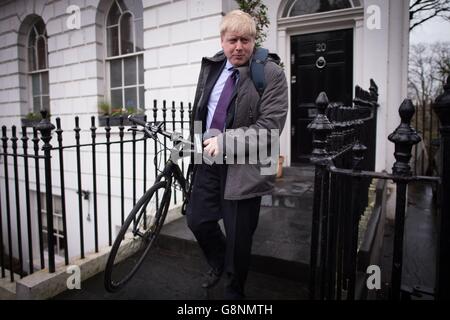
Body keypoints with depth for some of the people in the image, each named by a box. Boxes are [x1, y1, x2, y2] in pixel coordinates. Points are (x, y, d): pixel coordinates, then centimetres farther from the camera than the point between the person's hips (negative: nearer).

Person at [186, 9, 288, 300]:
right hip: (209, 159, 6)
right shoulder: (212, 67, 9)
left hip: (243, 166, -5)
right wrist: (203, 140, 14)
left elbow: (269, 127, -18)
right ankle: (218, 264, 47)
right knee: (197, 221, 14)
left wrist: (224, 141, -20)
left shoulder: (271, 74, -11)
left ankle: (234, 292, 36)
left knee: (239, 238, 6)